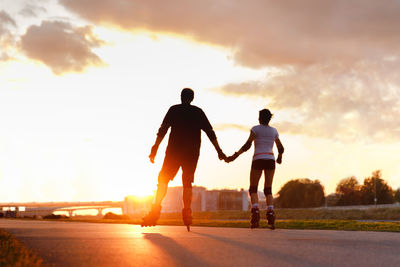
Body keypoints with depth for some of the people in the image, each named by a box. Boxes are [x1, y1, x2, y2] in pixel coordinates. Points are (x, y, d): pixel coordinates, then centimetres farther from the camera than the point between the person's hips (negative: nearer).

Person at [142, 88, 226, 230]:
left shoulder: (174, 110, 6)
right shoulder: (198, 112, 12)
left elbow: (162, 130, -1)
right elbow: (210, 132, 8)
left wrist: (154, 149, -1)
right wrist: (219, 151, 8)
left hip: (174, 150, -2)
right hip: (192, 153, 2)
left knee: (163, 179, 1)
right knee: (187, 182, 8)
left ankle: (155, 211, -14)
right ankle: (187, 213, -5)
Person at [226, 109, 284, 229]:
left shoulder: (255, 129, 1)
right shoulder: (274, 131, 13)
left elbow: (247, 145, -9)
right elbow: (281, 148, 18)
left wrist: (234, 156, -7)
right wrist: (279, 158, 38)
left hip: (258, 160, -3)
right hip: (270, 160, 3)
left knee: (253, 189, 5)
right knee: (268, 190, 6)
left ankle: (255, 210, -21)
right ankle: (270, 213, -16)